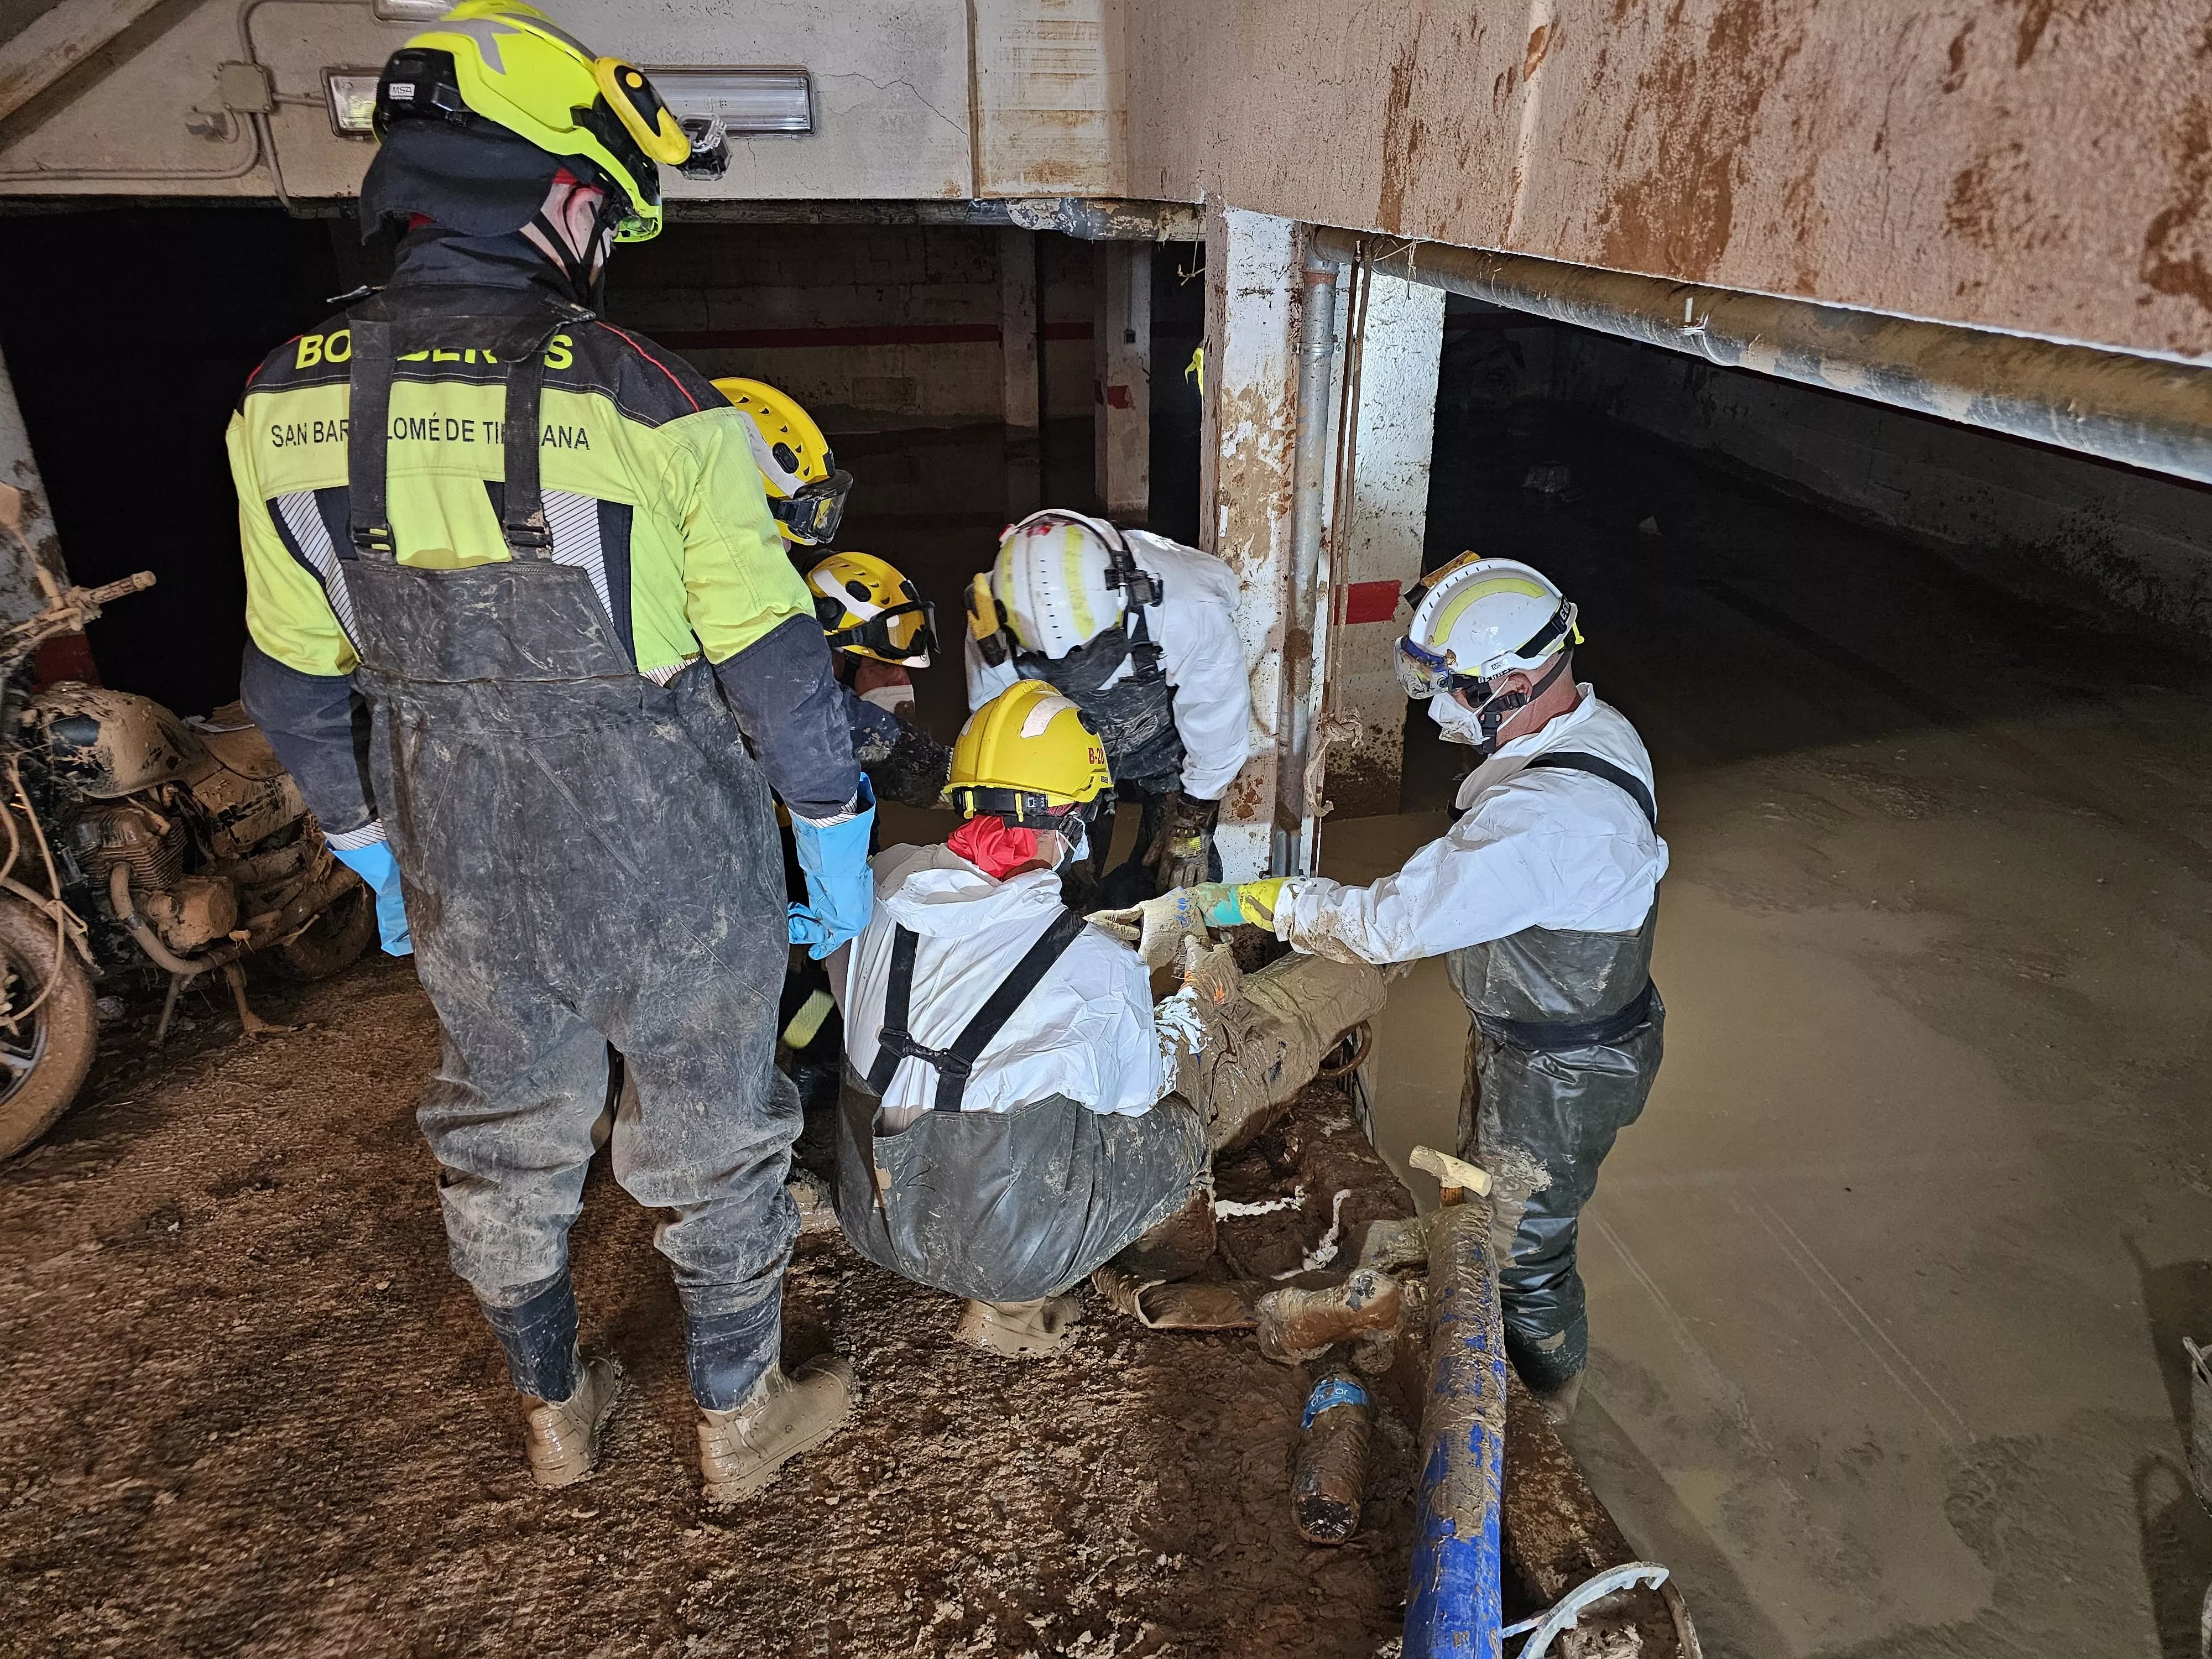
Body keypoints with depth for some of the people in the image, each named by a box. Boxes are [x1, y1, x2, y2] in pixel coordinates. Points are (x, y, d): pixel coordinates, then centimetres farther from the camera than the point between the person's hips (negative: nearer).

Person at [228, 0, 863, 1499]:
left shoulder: (287, 409, -4)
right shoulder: (644, 403, -19)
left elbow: (296, 688, 4)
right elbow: (776, 667, -15)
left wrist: (373, 851, 18)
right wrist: (838, 847, -1)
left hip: (470, 896, 4)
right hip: (679, 887, -4)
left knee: (505, 1148, 25)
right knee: (713, 1148, 17)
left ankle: (555, 1411, 47)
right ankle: (741, 1418, 39)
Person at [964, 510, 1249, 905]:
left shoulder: (1192, 610, -39)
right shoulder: (993, 629, -32)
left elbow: (1217, 725, -20)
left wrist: (1193, 824, -10)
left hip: (1165, 740, -1)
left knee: (1176, 880, -5)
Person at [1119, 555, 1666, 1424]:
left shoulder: (1545, 820, -40)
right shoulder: (1598, 727, -7)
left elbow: (1385, 922, -38)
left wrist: (1212, 904, -32)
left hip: (1557, 1074, -9)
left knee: (1521, 1251, 15)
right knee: (1486, 1200, 29)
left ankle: (1544, 1404, 44)